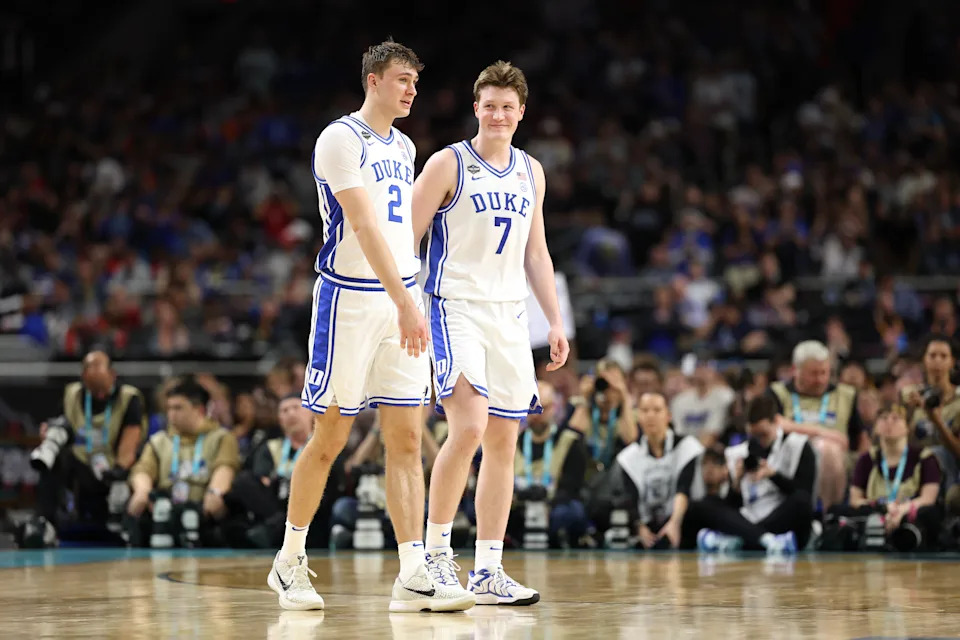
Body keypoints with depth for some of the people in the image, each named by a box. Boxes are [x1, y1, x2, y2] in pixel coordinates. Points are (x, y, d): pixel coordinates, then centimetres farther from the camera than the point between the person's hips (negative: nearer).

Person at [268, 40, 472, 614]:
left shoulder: (404, 147, 15)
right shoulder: (340, 140, -10)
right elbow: (363, 225, -20)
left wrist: (411, 298, 16)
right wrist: (404, 302, -28)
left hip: (401, 300, 7)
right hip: (350, 300, -7)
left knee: (407, 440, 0)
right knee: (330, 438, 1)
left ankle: (413, 577, -3)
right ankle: (290, 562, 16)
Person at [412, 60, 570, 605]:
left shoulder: (531, 172, 13)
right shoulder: (448, 165, -4)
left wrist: (556, 321, 13)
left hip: (509, 315, 6)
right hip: (455, 309, -6)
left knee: (503, 441, 4)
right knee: (469, 425, -21)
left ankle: (488, 572, 8)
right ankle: (436, 551, -8)